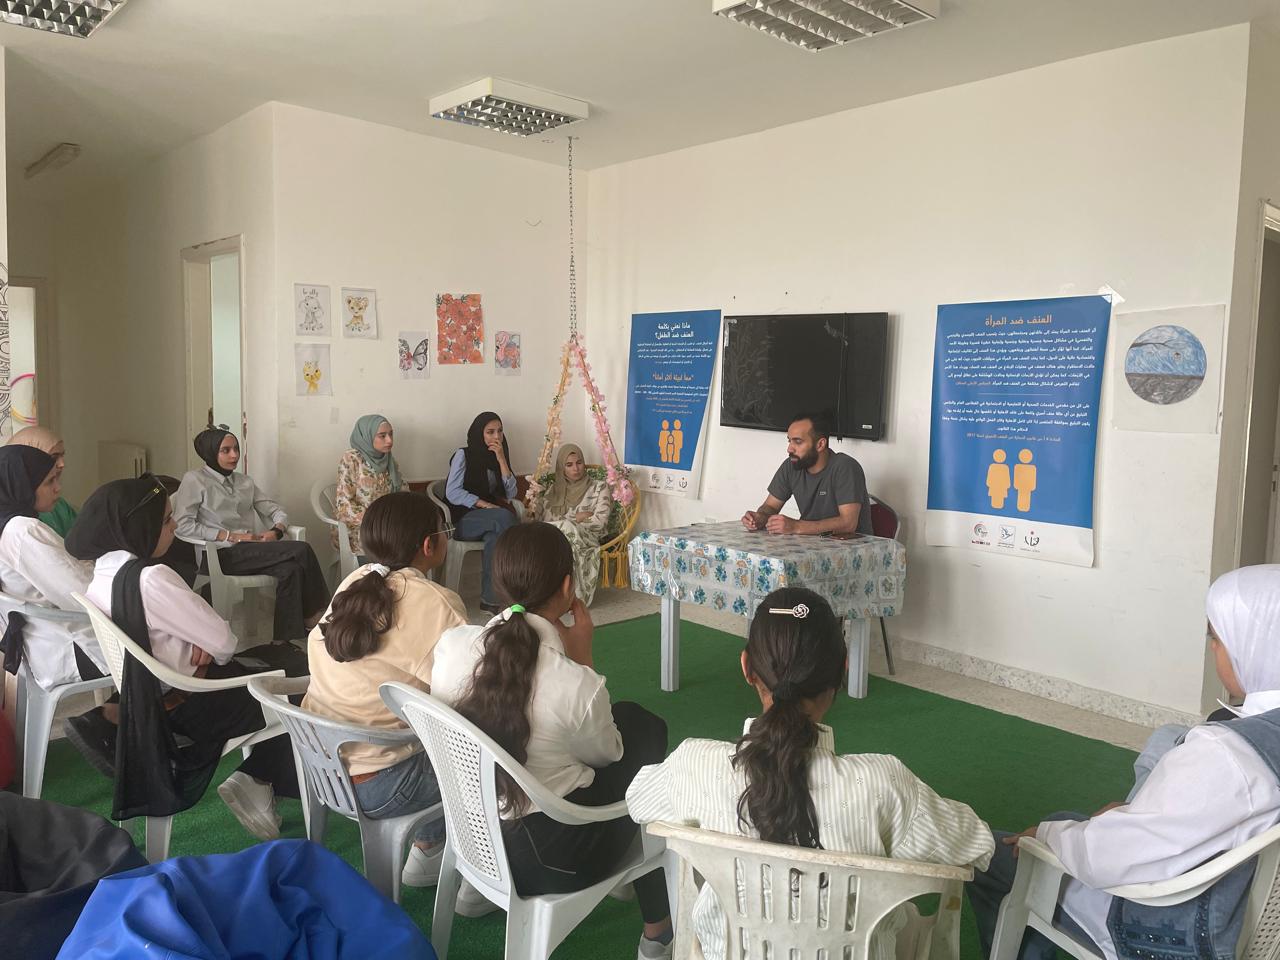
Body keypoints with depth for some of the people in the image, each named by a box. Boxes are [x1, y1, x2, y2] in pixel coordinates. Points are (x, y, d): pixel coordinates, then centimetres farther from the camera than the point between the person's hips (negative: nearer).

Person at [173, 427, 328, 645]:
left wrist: (276, 531, -5)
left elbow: (276, 511, 20)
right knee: (301, 551, -25)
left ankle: (286, 639, -26)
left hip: (251, 550, 6)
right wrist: (231, 536, -14)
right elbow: (183, 526, -8)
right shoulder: (194, 480, 4)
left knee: (289, 569, -29)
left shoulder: (244, 481, 22)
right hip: (223, 554, -6)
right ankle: (315, 616, -11)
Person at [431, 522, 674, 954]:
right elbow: (608, 755, -6)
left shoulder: (451, 643, -14)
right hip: (550, 858, -5)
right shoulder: (577, 684, -28)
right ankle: (657, 931, 32)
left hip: (472, 828, 6)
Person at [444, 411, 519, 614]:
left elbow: (511, 493, 2)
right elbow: (452, 493, -11)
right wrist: (486, 505, -19)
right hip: (463, 519, -4)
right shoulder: (464, 455, -2)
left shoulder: (499, 456, 14)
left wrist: (501, 459, -6)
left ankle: (489, 600, -35)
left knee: (495, 537, -34)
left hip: (490, 519, 4)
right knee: (504, 517, -33)